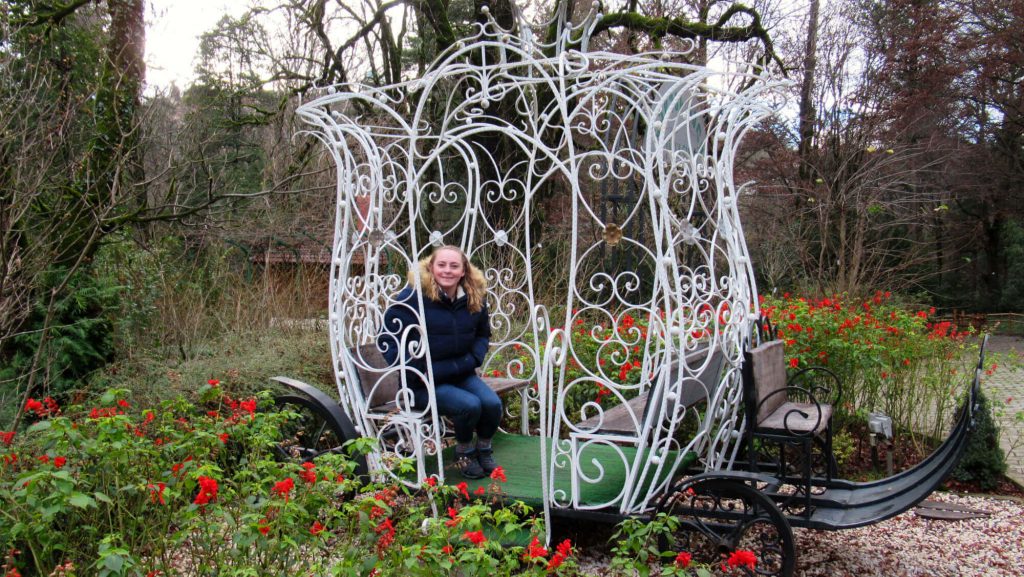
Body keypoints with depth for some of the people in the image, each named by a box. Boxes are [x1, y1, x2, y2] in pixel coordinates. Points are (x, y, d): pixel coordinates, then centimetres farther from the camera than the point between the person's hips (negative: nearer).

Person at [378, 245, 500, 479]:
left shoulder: (474, 299, 5)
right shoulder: (411, 298, -11)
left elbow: (483, 334, 21)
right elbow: (388, 342, -11)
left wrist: (472, 360, 0)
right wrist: (426, 373, -17)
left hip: (461, 375, 5)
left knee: (492, 403, -22)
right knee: (469, 405, -28)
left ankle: (484, 450, 10)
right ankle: (464, 452, 4)